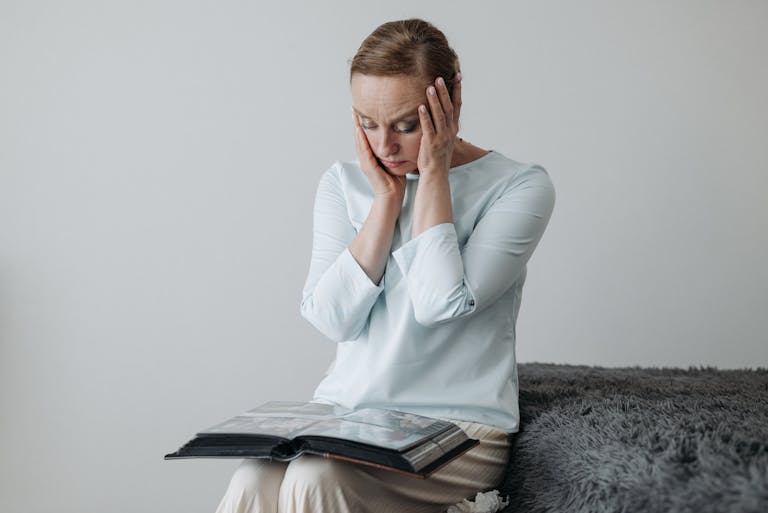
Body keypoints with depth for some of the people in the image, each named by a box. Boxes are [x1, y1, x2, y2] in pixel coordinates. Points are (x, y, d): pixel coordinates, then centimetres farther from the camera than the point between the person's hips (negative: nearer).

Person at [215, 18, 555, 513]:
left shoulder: (521, 186, -3)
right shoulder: (345, 183, 10)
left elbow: (441, 303, -17)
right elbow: (333, 318, -3)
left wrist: (433, 175, -10)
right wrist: (387, 197, -5)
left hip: (457, 428, -3)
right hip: (346, 412, 4)